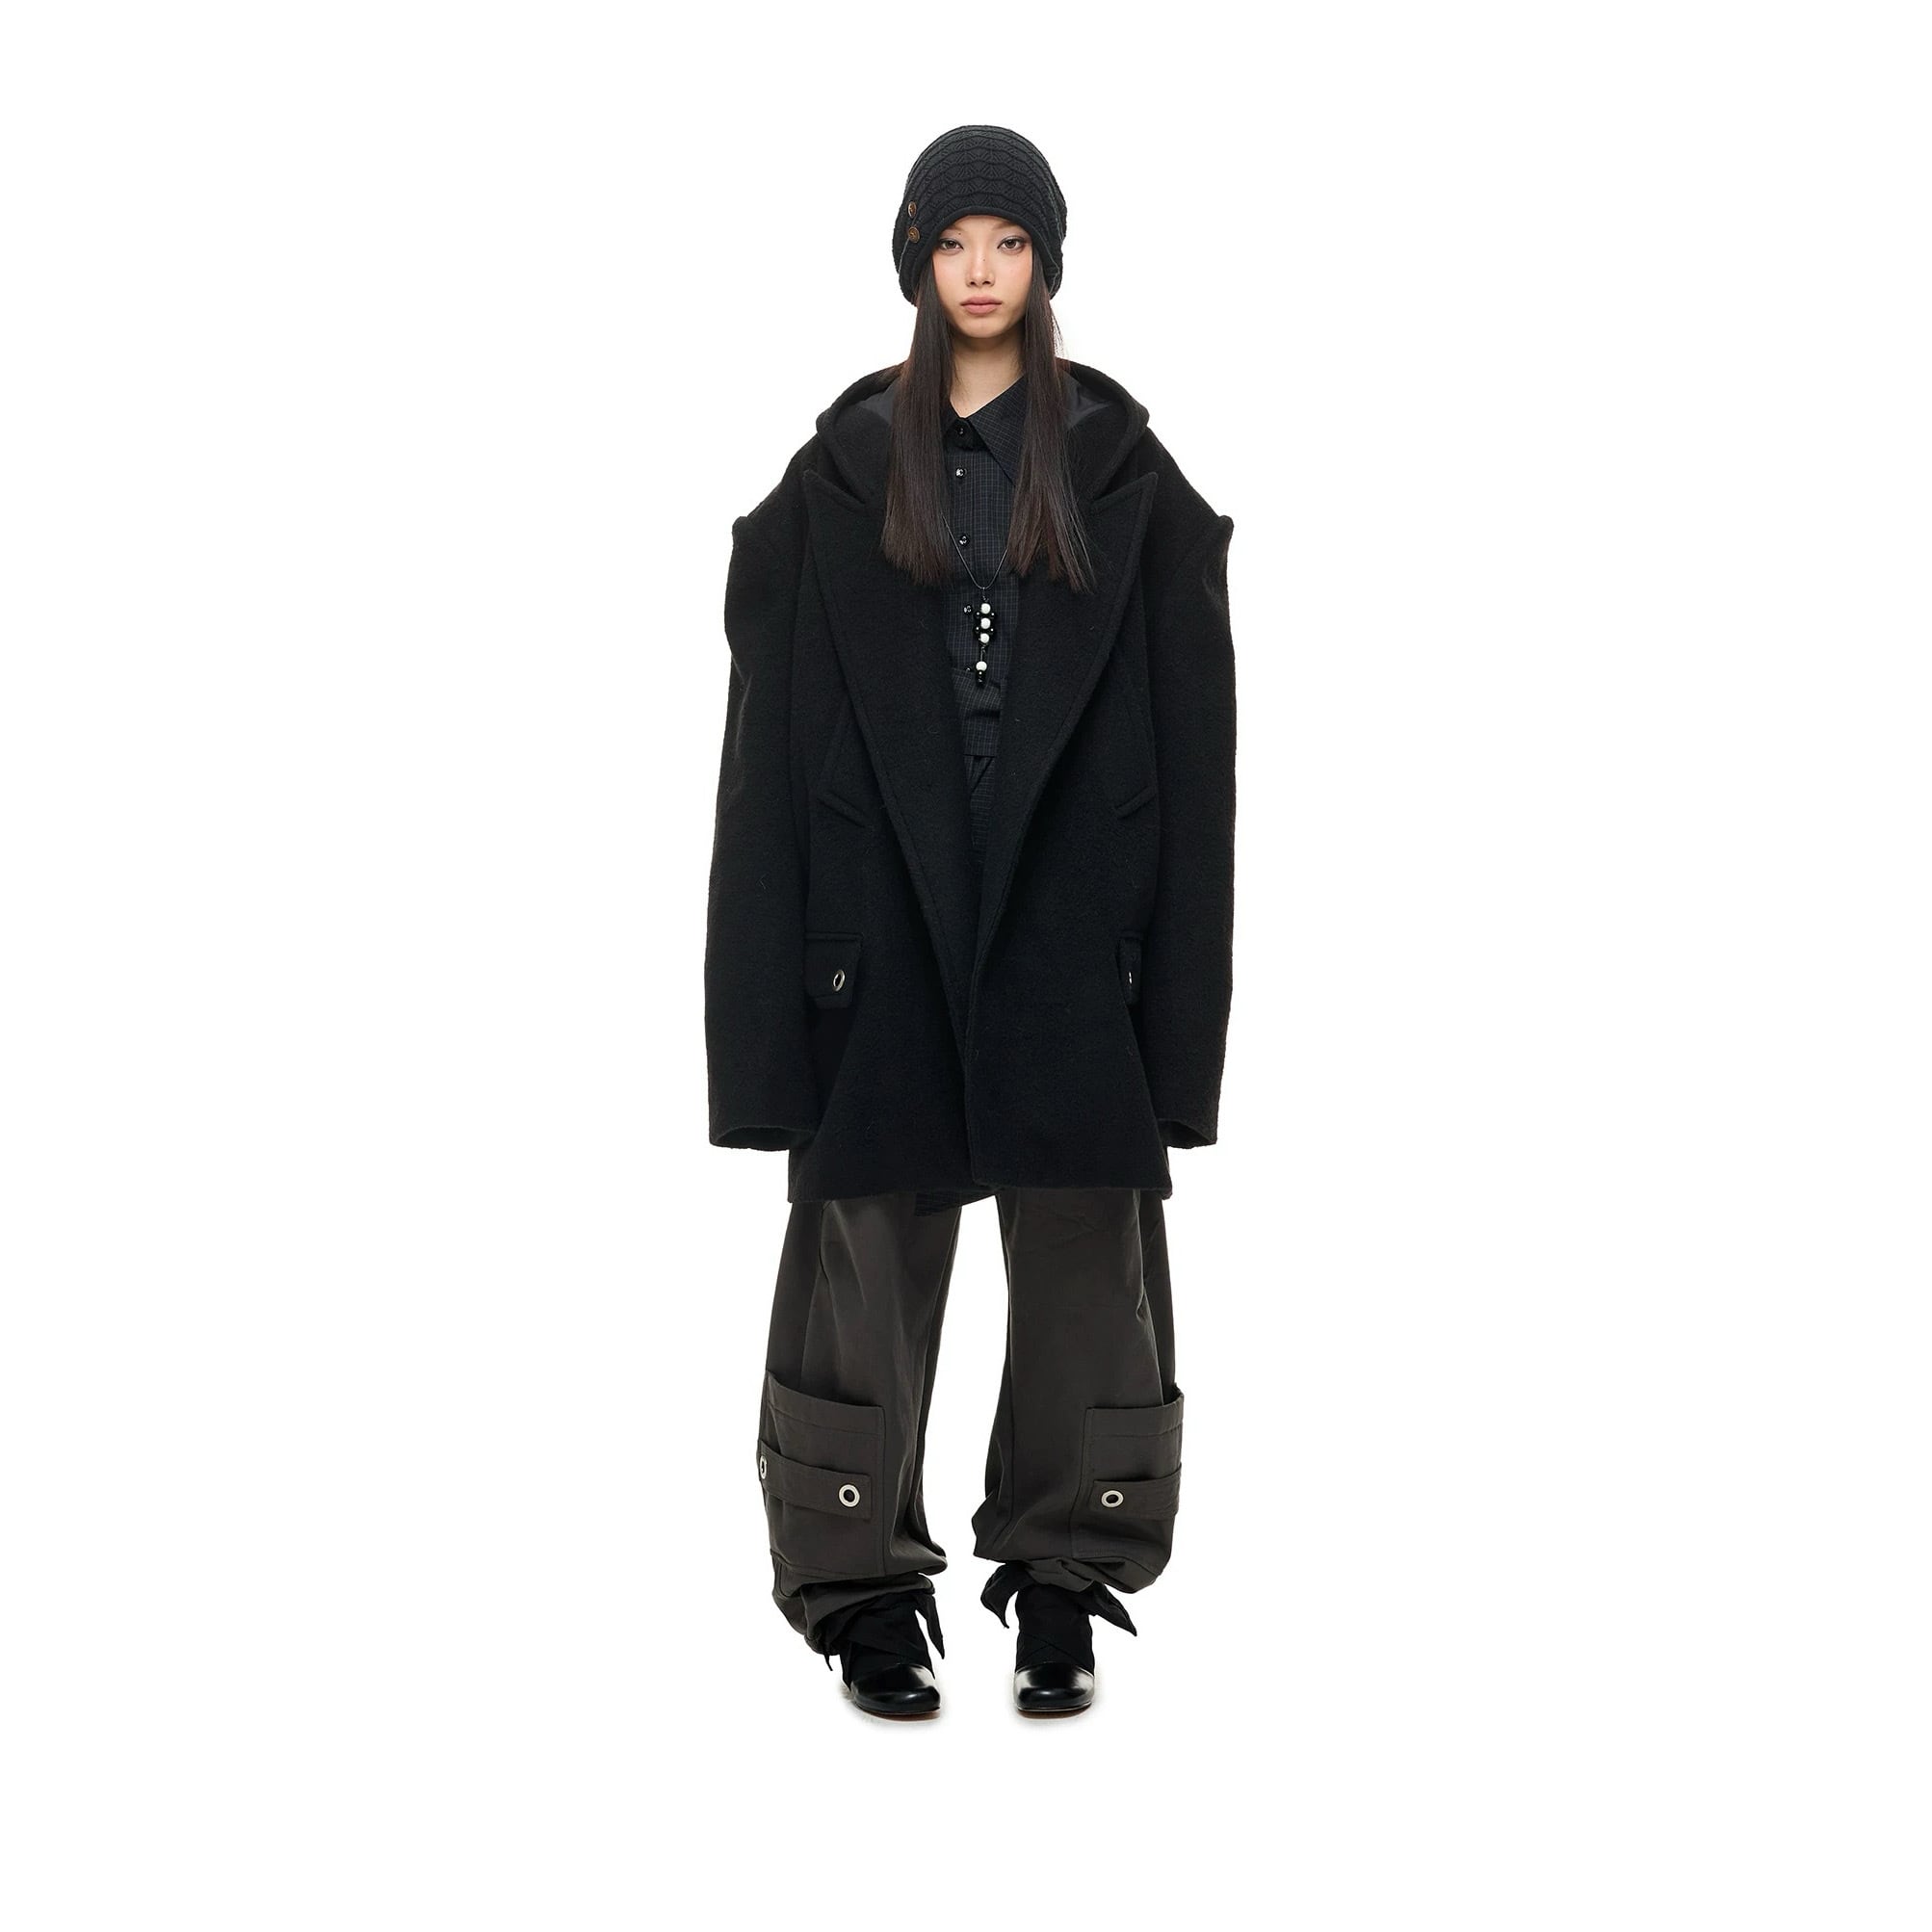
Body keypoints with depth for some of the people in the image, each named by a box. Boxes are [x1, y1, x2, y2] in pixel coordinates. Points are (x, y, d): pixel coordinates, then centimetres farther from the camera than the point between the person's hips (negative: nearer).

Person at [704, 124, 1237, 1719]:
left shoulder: (1124, 467, 5)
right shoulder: (846, 466, 7)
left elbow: (1187, 720, 2)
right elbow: (780, 705, 4)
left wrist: (1171, 950, -6)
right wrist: (793, 925, -3)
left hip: (1070, 910, 0)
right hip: (886, 909, 0)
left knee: (1080, 1243, 3)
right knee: (874, 1240, 1)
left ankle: (1065, 1587, 13)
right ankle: (868, 1587, 11)